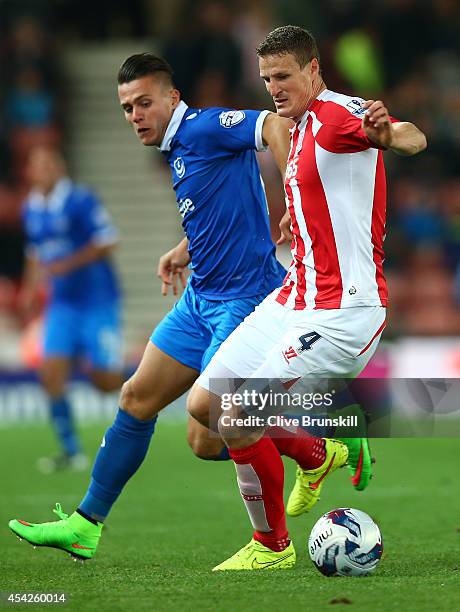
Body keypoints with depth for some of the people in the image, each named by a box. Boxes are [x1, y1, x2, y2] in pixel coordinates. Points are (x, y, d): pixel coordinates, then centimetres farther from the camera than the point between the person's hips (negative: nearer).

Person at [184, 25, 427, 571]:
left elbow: (411, 137, -38)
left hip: (341, 311, -10)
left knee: (238, 423, -14)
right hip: (294, 299, 10)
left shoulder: (337, 113, -16)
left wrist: (390, 132, -61)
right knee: (204, 404, 13)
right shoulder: (301, 127, 14)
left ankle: (272, 545, 7)